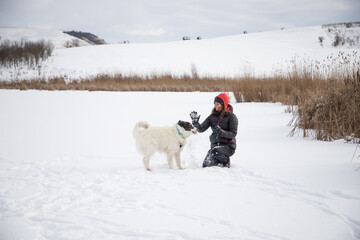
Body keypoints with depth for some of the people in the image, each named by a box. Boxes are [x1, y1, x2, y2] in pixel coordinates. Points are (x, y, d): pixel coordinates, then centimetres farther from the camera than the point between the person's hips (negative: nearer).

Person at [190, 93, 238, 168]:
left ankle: (226, 161, -6)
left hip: (228, 145, -5)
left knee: (214, 151, -36)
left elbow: (233, 134, -13)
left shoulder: (231, 116, -6)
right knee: (206, 166, -12)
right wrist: (195, 122, -20)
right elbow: (201, 129, -1)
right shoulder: (212, 116, 7)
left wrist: (221, 132, -27)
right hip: (215, 145, 5)